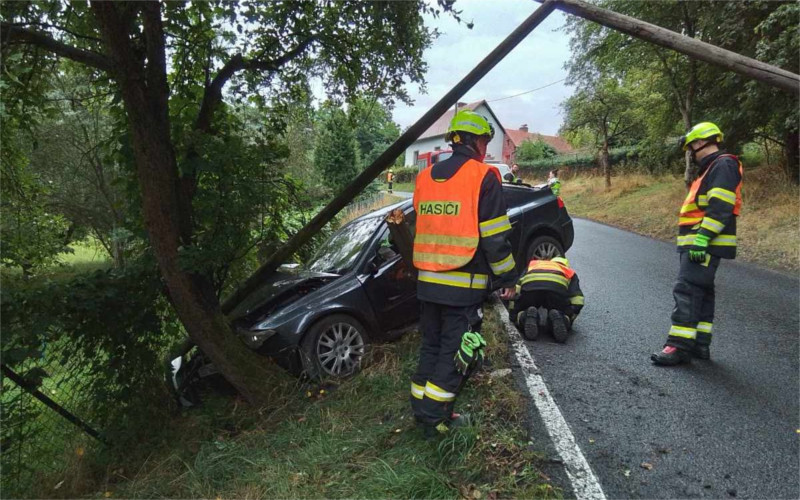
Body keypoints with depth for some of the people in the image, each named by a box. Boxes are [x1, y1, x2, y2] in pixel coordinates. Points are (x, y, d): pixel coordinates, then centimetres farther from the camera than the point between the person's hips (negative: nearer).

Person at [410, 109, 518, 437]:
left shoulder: (425, 177, 11)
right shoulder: (483, 177, -8)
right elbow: (494, 237, -11)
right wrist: (507, 278, -1)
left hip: (427, 283, 6)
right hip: (464, 285, -6)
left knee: (430, 346, 17)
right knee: (455, 351, 5)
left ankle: (421, 410, 26)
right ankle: (435, 418, 10)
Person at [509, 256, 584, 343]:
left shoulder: (531, 264, 41)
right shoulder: (570, 272, 39)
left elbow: (516, 285, 25)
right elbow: (577, 299, 23)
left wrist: (512, 312, 29)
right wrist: (571, 317, 37)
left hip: (530, 286, 1)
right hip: (558, 287, 0)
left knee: (517, 315, 23)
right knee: (566, 317, 24)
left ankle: (528, 318, -12)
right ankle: (556, 319, -11)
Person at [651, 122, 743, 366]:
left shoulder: (723, 165, -9)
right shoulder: (712, 169, 24)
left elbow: (720, 208, -21)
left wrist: (702, 238, -27)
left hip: (705, 245, -11)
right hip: (699, 244, 11)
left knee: (687, 291, -15)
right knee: (701, 292, 12)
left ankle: (679, 346, -16)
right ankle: (700, 344, 18)